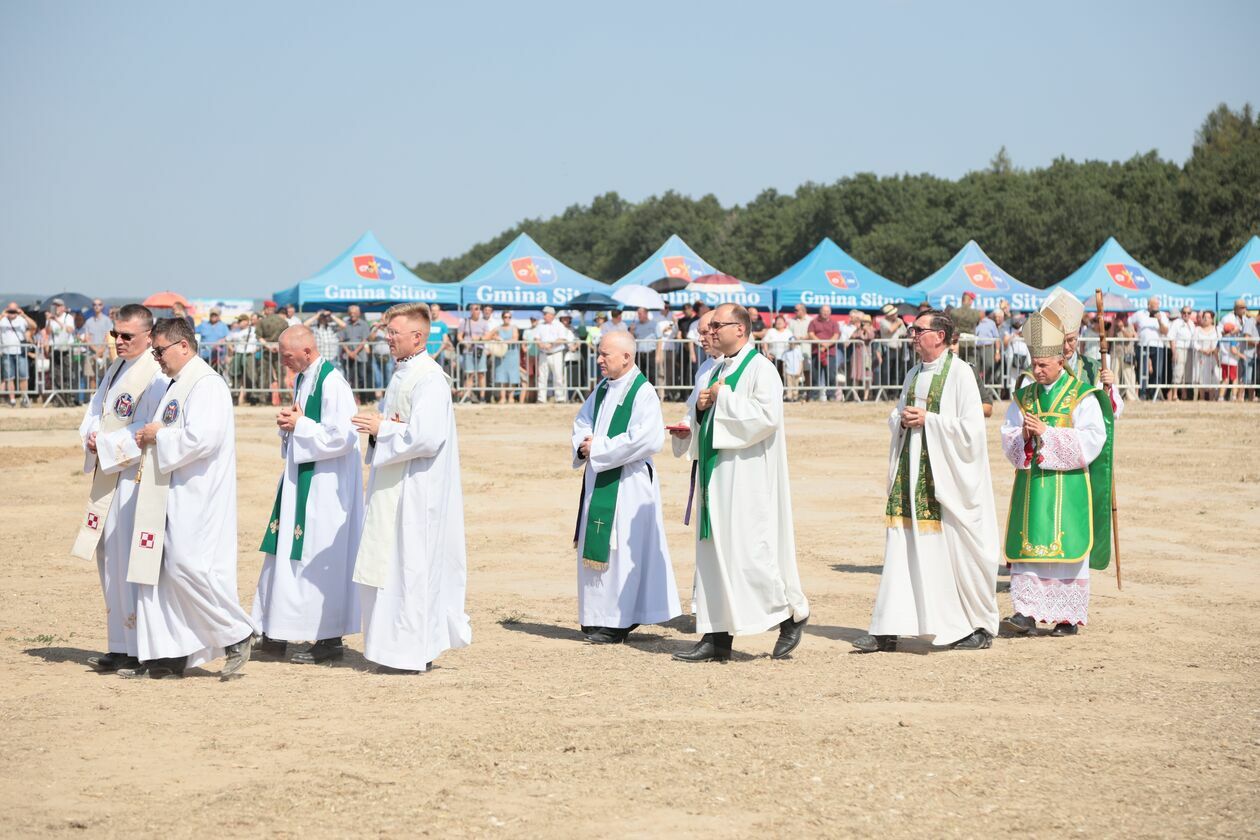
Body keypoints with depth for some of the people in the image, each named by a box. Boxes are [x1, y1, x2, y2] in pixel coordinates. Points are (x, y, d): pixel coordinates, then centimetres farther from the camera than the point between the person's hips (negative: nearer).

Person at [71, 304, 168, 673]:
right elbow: (95, 409, 19)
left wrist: (107, 443, -15)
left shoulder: (155, 376, -13)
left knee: (127, 561, -8)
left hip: (134, 479, -9)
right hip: (107, 476, 9)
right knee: (109, 559, 11)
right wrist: (91, 435, -2)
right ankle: (120, 646, 17)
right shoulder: (115, 369, 15)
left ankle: (139, 650, -2)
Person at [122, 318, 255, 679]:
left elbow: (201, 438, -25)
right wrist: (147, 438, 9)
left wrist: (159, 436, -12)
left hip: (195, 497, -10)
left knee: (186, 566, -13)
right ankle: (166, 655, 9)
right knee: (157, 572, 6)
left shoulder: (207, 385, -13)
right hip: (169, 496, 10)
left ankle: (237, 634, 2)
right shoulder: (177, 385, 19)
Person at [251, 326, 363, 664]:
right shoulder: (302, 379, 12)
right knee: (285, 554, 10)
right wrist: (289, 422, 0)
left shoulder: (332, 383, -17)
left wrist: (299, 425, -15)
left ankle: (329, 639, 5)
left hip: (324, 485, -9)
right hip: (299, 478, 9)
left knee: (320, 557, -4)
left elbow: (341, 436, -23)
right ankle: (276, 635, 16)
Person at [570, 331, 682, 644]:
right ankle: (599, 616, 19)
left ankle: (618, 621, -1)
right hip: (598, 479, 8)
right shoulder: (602, 389, 12)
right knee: (595, 546, 10)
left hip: (628, 482, -8)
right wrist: (583, 445, -5)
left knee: (619, 547, -6)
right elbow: (582, 422, 19)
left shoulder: (643, 393, -13)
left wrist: (598, 449, -17)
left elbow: (646, 439, -21)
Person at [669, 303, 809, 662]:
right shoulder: (714, 372, 16)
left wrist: (723, 400, -16)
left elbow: (768, 416, -21)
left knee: (748, 549, -9)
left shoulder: (761, 369, -8)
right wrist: (698, 410, 0)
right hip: (716, 475, 8)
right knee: (714, 553, 5)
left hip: (747, 476, -8)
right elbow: (703, 420, 23)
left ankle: (793, 612, 10)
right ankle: (718, 638, 6)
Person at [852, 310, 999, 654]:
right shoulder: (914, 374, 14)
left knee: (954, 550, -1)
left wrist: (928, 420, -15)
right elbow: (895, 417, 22)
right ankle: (888, 629, 2)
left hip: (945, 476, -7)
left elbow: (971, 428, -15)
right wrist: (903, 419, -1)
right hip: (911, 470, 7)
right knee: (901, 548, 2)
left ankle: (980, 627, 12)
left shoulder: (960, 374, -9)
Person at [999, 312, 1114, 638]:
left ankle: (1069, 617, 4)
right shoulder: (1024, 397, 12)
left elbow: (1092, 440, -12)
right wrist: (1023, 436, -12)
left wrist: (1046, 433, -16)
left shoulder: (1081, 396, -3)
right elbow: (1007, 439, 11)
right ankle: (1027, 613, -5)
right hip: (1030, 484, 4)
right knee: (1028, 547, -3)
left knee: (1064, 548, -3)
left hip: (1067, 486, -4)